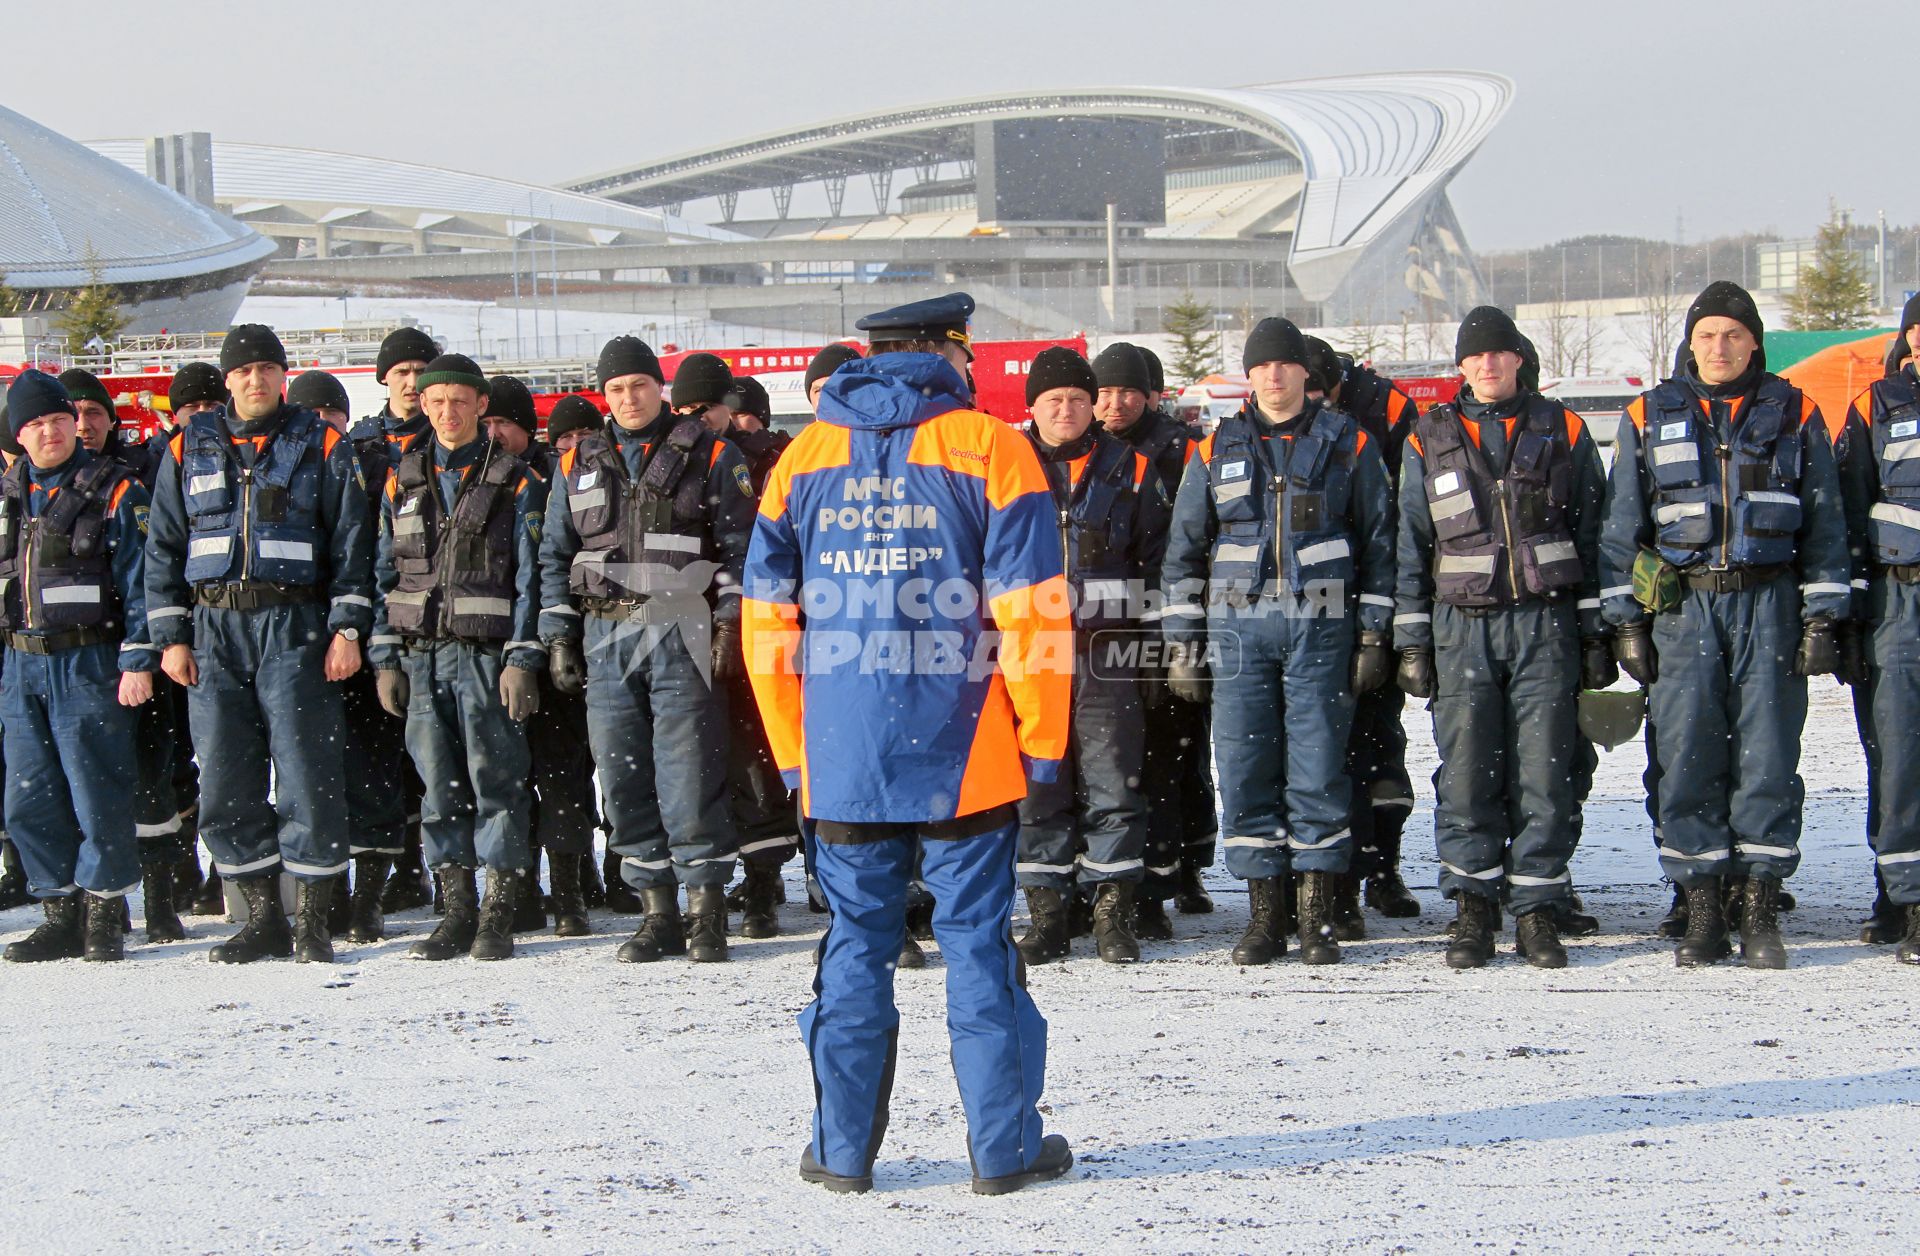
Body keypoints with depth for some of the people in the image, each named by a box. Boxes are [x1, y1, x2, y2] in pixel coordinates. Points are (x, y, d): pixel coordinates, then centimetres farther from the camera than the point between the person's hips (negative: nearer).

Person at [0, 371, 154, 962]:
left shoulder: (113, 490, -3)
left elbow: (138, 580, -6)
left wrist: (138, 659, -13)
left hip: (87, 663, -5)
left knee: (96, 797, -5)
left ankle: (103, 915, 5)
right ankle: (62, 913, 15)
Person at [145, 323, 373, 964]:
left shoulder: (321, 447, 6)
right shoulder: (190, 449, 13)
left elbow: (351, 543, 3)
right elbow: (163, 548, 13)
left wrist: (347, 628, -6)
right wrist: (170, 636, 5)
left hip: (294, 627, -3)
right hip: (213, 629, 3)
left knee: (306, 773, -8)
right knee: (225, 784, 3)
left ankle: (311, 919, -1)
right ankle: (263, 916, 12)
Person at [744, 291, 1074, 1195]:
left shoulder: (804, 457, 8)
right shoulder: (988, 446, -3)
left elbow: (767, 619, 8)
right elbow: (1030, 607, -7)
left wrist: (793, 750, 15)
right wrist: (1042, 741, 1)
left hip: (840, 756, 3)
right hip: (966, 755, -3)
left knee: (855, 942, 10)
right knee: (976, 941, 4)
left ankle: (843, 1149, 13)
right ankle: (1003, 1147, 8)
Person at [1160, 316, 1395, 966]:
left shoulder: (1347, 444, 7)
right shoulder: (1219, 449, 10)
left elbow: (1378, 542, 8)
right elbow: (1183, 549, 13)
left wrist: (1373, 633, 2)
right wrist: (1184, 641, 6)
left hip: (1322, 624, -2)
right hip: (1239, 625, 2)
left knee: (1318, 766, -4)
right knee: (1245, 768, -1)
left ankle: (1318, 916, 4)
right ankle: (1264, 916, 6)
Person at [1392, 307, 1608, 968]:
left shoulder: (1562, 432, 8)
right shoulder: (1429, 441, 10)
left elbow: (1594, 535, 9)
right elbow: (1409, 546, 11)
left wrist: (1596, 632, 5)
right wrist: (1411, 641, 5)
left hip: (1546, 623, 0)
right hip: (1462, 626, 1)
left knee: (1545, 771, -3)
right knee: (1466, 774, -3)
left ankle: (1537, 912, 4)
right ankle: (1473, 910, 5)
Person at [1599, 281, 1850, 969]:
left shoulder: (1795, 416, 8)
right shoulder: (1650, 417, 9)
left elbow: (1825, 524, 8)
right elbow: (1622, 528, 10)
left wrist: (1823, 615, 1)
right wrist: (1625, 621, 4)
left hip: (1770, 605, 0)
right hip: (1682, 605, 0)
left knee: (1768, 757, -3)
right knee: (1687, 760, -2)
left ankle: (1759, 910, 4)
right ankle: (1701, 912, 4)